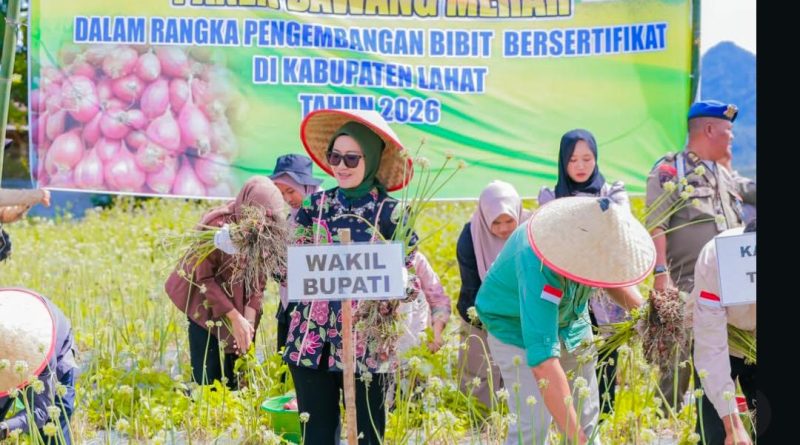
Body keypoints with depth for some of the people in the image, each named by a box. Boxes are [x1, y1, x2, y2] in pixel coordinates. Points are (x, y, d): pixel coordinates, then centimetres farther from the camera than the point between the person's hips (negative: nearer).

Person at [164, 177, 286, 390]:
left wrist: (249, 320, -17)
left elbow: (259, 280, -6)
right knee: (208, 375, -7)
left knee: (234, 378, 3)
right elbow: (204, 278, -20)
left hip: (240, 306, 4)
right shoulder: (218, 225, -25)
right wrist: (235, 318, -23)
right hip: (208, 307, -4)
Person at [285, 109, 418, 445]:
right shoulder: (315, 206, 6)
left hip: (367, 349, -2)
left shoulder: (391, 214, -2)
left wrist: (388, 299, -23)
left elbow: (410, 278, -2)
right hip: (312, 342, 3)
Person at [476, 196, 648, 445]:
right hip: (516, 327, -6)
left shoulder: (595, 234, -24)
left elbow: (609, 274, 4)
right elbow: (544, 365, -47)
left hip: (571, 321, 6)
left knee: (586, 419, 7)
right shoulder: (539, 268, -42)